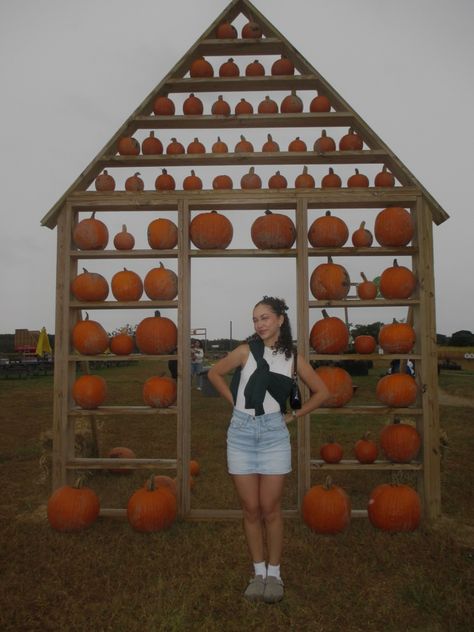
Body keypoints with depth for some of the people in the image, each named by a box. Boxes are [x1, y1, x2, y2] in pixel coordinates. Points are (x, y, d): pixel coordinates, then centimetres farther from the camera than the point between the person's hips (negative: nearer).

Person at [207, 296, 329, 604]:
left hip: (273, 432, 0)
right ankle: (258, 572, 25)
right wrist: (235, 400, 4)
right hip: (241, 431, 0)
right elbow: (215, 373, 11)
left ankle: (274, 573, 24)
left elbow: (322, 392, 9)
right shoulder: (246, 350, -1)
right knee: (251, 509, 8)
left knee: (270, 509, 5)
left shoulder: (293, 357, 1)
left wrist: (294, 415, 6)